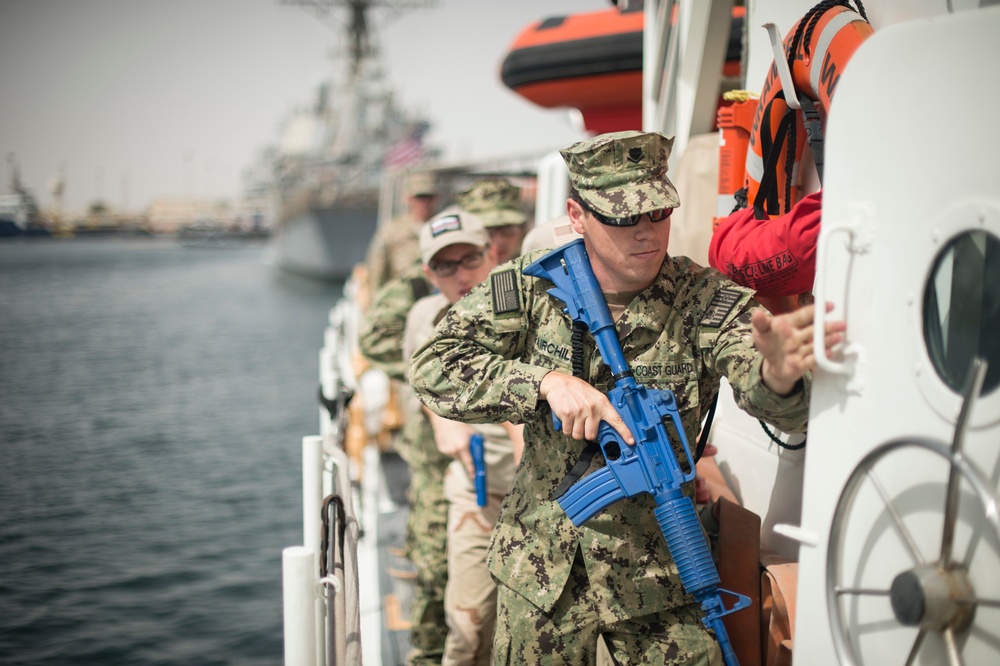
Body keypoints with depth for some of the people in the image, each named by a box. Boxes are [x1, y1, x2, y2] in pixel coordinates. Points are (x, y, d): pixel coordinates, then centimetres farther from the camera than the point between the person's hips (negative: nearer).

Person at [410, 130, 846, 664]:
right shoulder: (527, 290, -8)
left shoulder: (705, 300, -13)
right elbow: (432, 369, -13)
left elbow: (762, 393, -28)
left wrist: (777, 373, -54)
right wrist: (546, 382, -27)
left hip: (660, 569, -1)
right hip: (541, 569, 1)